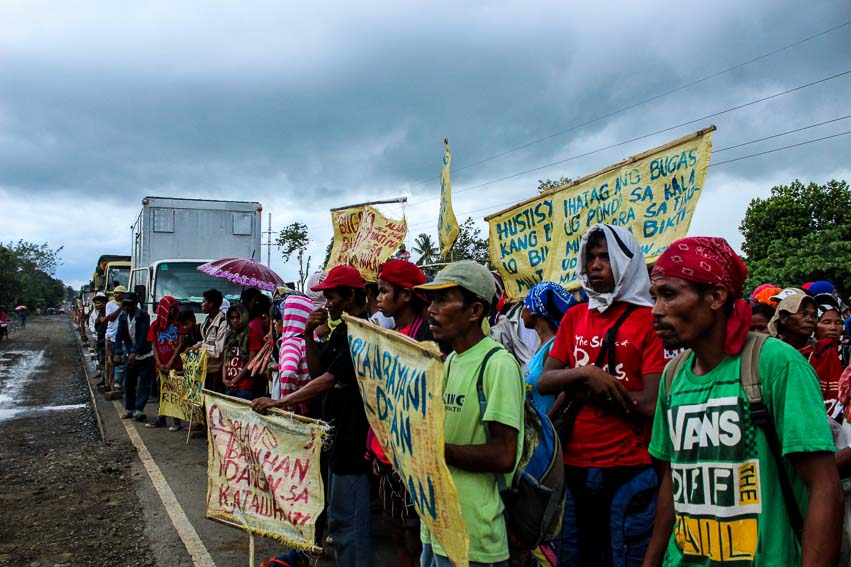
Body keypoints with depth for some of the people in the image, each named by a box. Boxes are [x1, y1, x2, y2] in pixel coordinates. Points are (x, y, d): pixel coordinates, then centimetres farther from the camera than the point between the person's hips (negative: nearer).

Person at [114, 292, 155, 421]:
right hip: (131, 356, 6)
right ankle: (129, 409, 22)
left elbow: (143, 336, -26)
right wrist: (118, 353, -19)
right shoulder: (123, 317, 1)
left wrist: (134, 352, -35)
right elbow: (119, 335, -5)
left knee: (144, 385, -6)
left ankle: (138, 410, -5)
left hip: (145, 356, -6)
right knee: (128, 384, 11)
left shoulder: (144, 316, -17)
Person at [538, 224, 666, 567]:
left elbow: (650, 405, -15)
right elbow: (544, 382, 2)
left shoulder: (649, 320, -7)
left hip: (628, 470, -5)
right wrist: (586, 374, -16)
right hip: (573, 466, 5)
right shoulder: (574, 317, 9)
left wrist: (579, 389, -10)